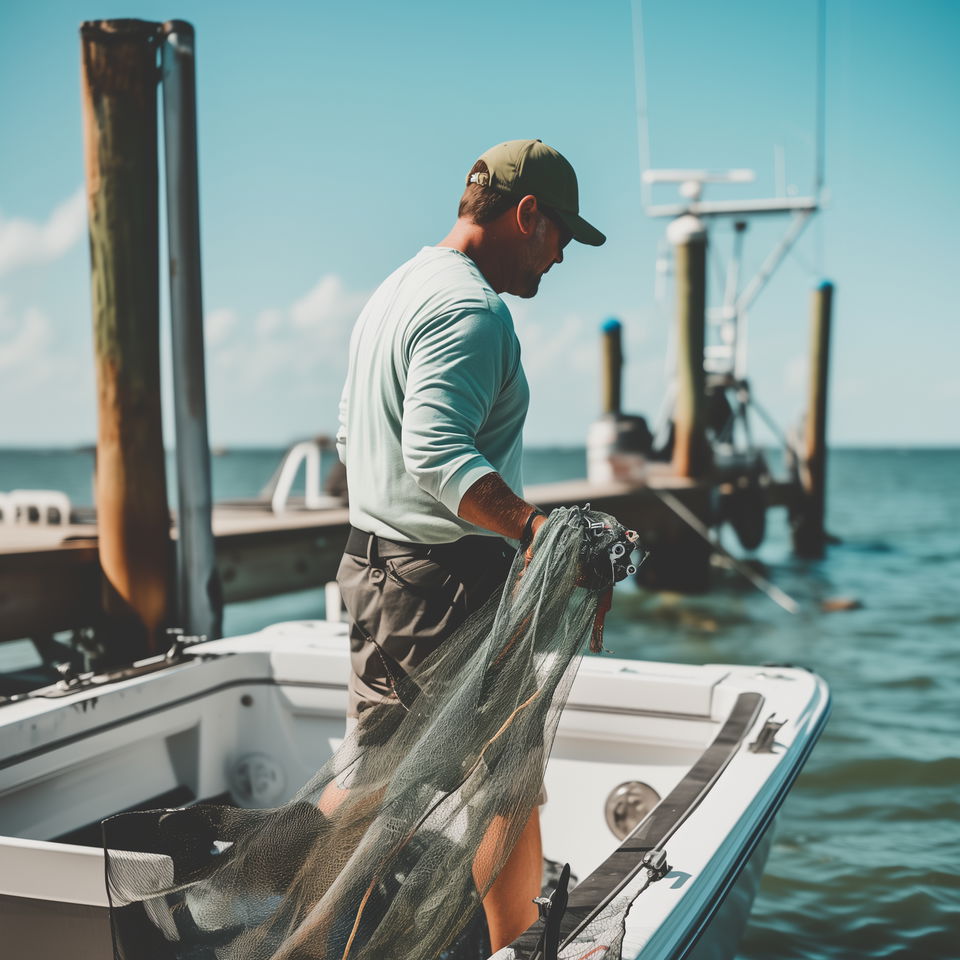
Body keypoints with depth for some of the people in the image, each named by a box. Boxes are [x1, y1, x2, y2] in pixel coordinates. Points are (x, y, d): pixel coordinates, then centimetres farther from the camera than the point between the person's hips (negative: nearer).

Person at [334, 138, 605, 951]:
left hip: (374, 567, 10)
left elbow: (351, 437, 21)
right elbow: (439, 454, -30)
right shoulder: (472, 309, -17)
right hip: (450, 581, -10)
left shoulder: (394, 291, 15)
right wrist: (539, 530, -38)